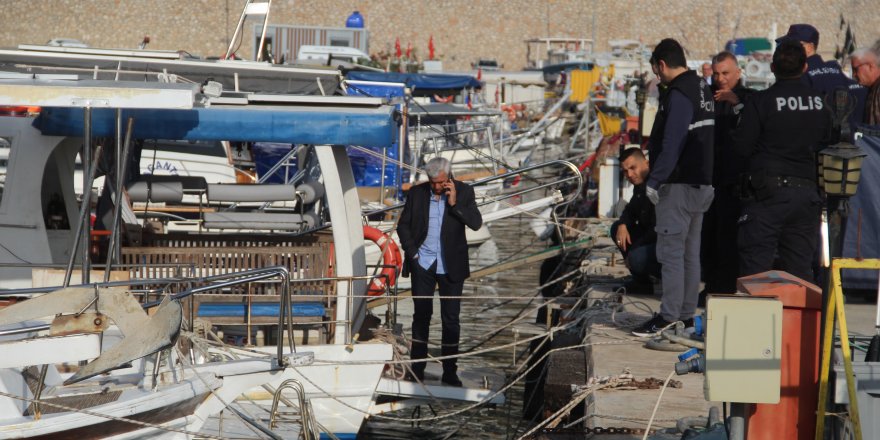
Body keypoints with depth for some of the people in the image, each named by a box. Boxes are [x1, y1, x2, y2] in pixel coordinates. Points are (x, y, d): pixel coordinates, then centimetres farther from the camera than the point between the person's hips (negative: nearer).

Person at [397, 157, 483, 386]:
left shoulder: (463, 192, -3)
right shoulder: (417, 193, 0)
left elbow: (476, 223, -12)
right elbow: (403, 225, 7)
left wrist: (454, 204, -20)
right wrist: (412, 252, -2)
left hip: (450, 266, -1)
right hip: (423, 263, 1)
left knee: (451, 319, 2)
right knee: (421, 315, 4)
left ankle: (449, 372, 9)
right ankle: (417, 370, 11)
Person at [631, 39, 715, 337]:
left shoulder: (678, 96, -16)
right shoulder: (704, 91, 14)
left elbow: (672, 145, -23)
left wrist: (654, 181, -18)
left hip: (680, 185, -10)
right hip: (702, 183, 10)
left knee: (671, 251, -7)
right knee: (690, 251, 13)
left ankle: (669, 316, -7)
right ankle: (687, 315, 18)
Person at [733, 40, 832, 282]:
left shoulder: (761, 101, -11)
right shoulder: (820, 102, 4)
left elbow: (742, 146, -10)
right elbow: (825, 142, 13)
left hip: (768, 192, -5)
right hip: (807, 192, 5)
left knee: (756, 264, -3)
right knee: (800, 267, 10)